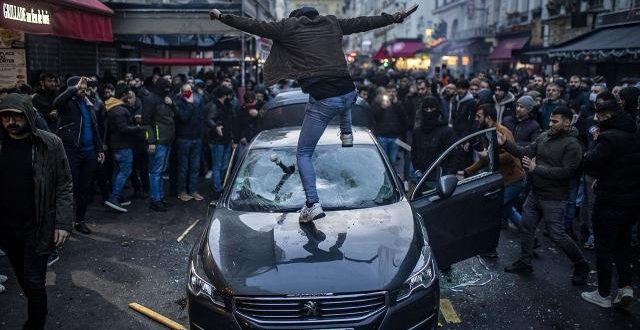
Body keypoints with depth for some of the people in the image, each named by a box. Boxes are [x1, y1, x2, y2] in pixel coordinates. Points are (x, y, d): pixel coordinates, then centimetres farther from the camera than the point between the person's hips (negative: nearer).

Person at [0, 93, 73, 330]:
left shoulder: (50, 144, -10)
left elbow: (64, 186, -8)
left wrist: (63, 223, -14)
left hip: (38, 228, -4)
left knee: (34, 282, -1)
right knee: (23, 279, 19)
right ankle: (38, 311, 41)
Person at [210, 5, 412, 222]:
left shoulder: (289, 27, 6)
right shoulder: (332, 23, 16)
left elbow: (254, 26, 8)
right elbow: (364, 22, 25)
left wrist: (222, 17, 20)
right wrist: (394, 18, 39)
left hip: (323, 101, -4)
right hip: (349, 94, 5)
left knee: (303, 154, 8)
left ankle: (313, 204, -3)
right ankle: (346, 134, 45)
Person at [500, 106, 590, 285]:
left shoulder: (572, 145, -16)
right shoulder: (544, 137, 4)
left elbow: (566, 172, -23)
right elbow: (525, 152, 2)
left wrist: (536, 168, -22)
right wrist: (505, 143, -11)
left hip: (553, 198, -7)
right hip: (535, 193, 7)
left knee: (557, 235, -1)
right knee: (526, 226, 14)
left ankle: (581, 265, 21)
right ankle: (524, 263, 30)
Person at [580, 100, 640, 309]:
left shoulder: (609, 137, -21)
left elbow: (588, 163, -21)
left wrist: (595, 142, -8)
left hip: (610, 201, -8)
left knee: (604, 248, 5)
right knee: (623, 244, 21)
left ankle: (603, 295, 15)